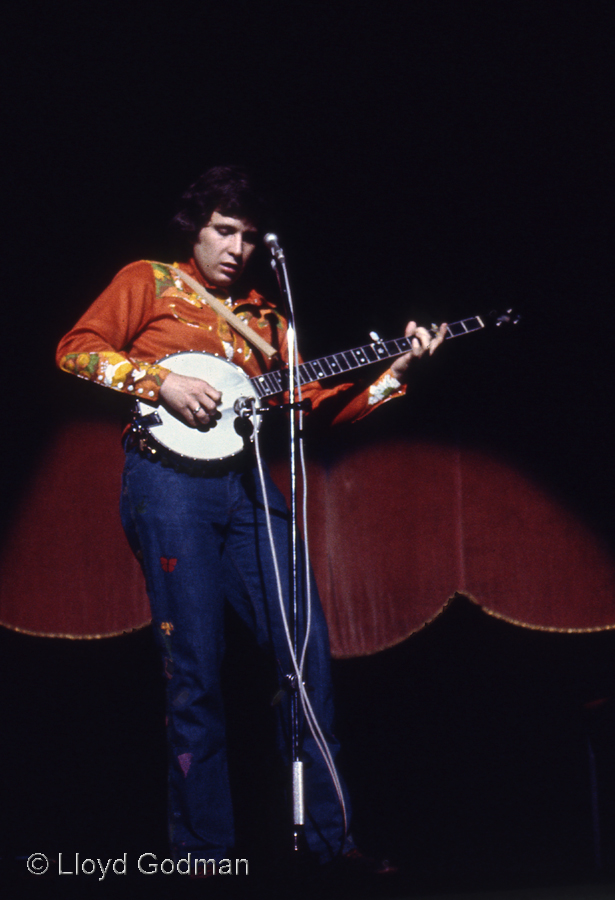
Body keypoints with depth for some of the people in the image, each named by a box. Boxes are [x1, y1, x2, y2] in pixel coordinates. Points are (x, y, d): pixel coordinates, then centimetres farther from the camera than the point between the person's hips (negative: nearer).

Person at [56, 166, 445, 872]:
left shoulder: (265, 316, 21)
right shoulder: (148, 282, 10)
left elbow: (315, 403, 14)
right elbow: (76, 349, 0)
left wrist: (395, 371, 3)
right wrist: (162, 382, -11)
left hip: (246, 482, 5)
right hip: (170, 477, -5)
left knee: (306, 647, -1)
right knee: (196, 671, -5)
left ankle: (328, 841, 9)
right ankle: (204, 852, 5)